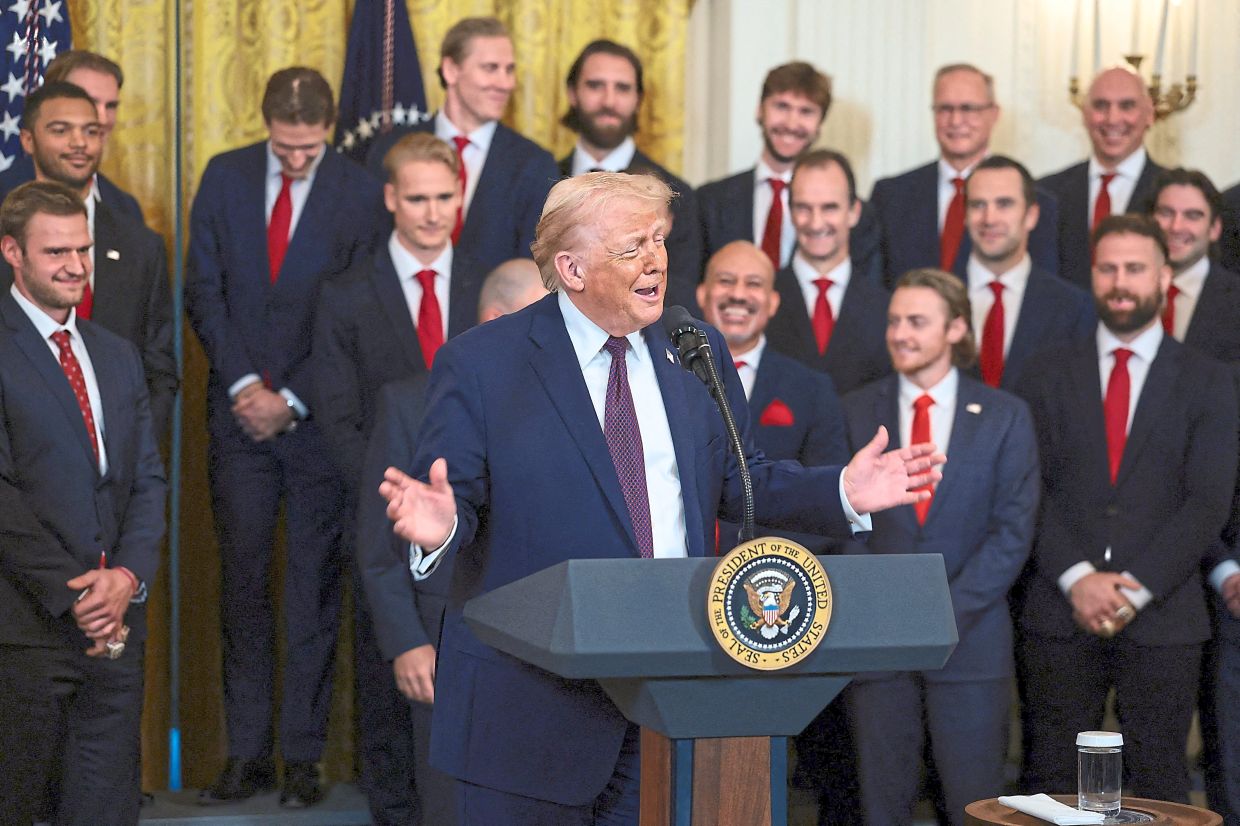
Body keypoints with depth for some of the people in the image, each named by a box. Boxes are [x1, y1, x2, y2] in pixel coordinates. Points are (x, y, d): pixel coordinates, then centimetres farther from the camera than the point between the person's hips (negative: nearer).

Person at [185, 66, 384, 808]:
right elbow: (204, 290, 4)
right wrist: (243, 383, -6)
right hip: (241, 413, 2)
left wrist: (292, 400, -8)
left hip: (319, 414, -2)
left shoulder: (361, 196, -4)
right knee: (243, 579, 4)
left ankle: (304, 754, 9)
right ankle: (248, 753, 10)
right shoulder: (225, 178, 4)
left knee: (316, 586, 2)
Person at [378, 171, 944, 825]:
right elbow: (457, 494, -8)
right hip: (533, 697, -4)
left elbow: (734, 482, 13)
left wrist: (841, 493, -1)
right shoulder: (480, 365, -4)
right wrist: (440, 522, -32)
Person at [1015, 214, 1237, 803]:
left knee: (1157, 789, 3)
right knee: (1049, 784, 3)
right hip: (1059, 616, 1)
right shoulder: (1048, 376, 10)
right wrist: (1076, 578, -12)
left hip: (1163, 618, -1)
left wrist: (1135, 588, -13)